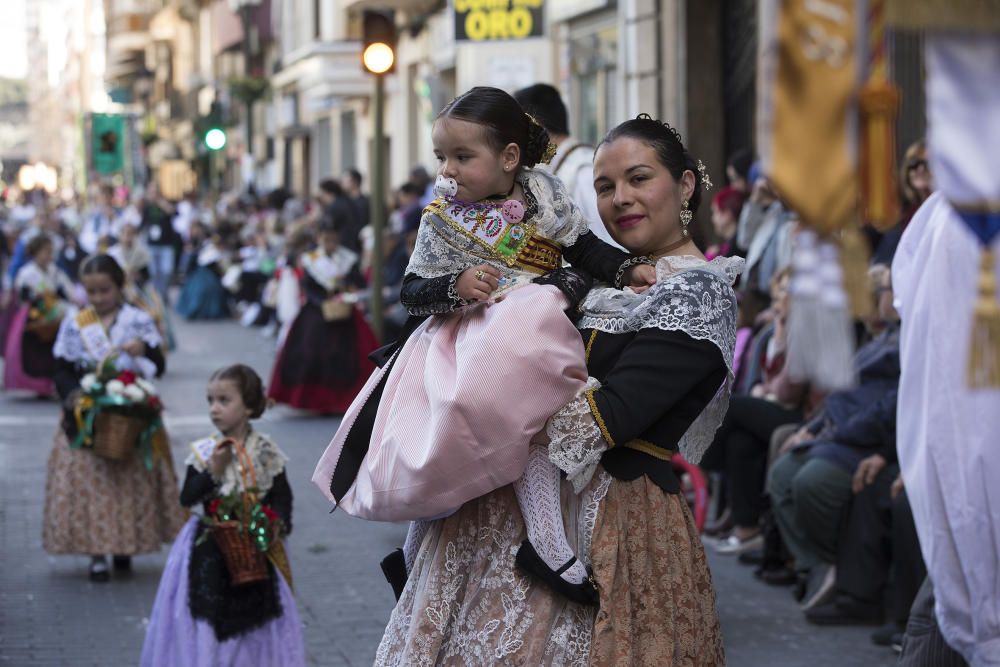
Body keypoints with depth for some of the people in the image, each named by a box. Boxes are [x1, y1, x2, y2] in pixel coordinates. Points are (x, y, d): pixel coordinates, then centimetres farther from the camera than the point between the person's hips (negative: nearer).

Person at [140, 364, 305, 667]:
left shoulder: (266, 452, -6)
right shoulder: (204, 451, -4)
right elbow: (187, 497, -9)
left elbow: (282, 496, -2)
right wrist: (214, 470, -20)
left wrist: (277, 526, -19)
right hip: (210, 553, 1)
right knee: (206, 618, 3)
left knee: (253, 621, 9)